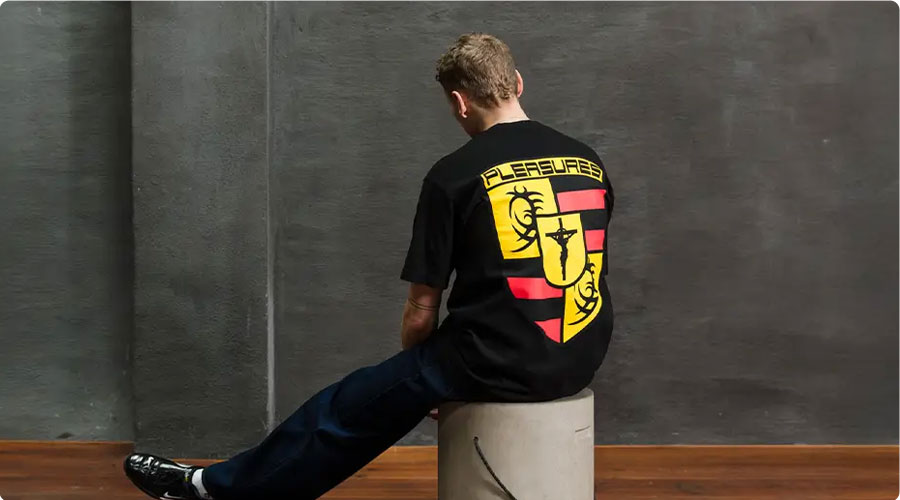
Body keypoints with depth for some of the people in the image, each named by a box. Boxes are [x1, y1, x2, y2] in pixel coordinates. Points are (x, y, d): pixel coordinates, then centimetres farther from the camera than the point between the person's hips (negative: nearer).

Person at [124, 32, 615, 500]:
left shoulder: (454, 174, -10)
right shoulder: (589, 163, 7)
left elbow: (421, 312, -6)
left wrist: (413, 373, 16)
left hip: (498, 363, -6)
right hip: (581, 360, 6)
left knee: (350, 407, 14)